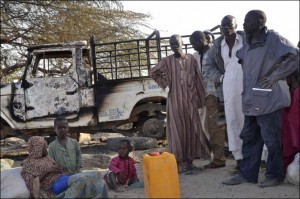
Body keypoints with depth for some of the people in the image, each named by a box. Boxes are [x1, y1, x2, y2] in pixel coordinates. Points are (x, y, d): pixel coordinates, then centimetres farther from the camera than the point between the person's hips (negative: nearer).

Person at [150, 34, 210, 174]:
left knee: (192, 130, 7)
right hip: (176, 101, -3)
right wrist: (165, 83, 2)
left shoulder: (191, 58, 6)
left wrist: (200, 99, 4)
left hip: (190, 100, 3)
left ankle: (189, 161, 18)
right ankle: (180, 163, 5)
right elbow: (153, 72, 10)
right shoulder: (167, 61, 0)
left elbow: (198, 79, 7)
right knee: (178, 131, 0)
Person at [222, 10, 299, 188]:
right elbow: (239, 60, 30)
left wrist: (275, 76, -15)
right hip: (252, 100, 8)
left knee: (271, 139, 1)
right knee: (249, 137, 12)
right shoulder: (248, 44, 14)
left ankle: (275, 175, 16)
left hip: (268, 99, -8)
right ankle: (247, 173, 22)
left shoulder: (273, 39, -9)